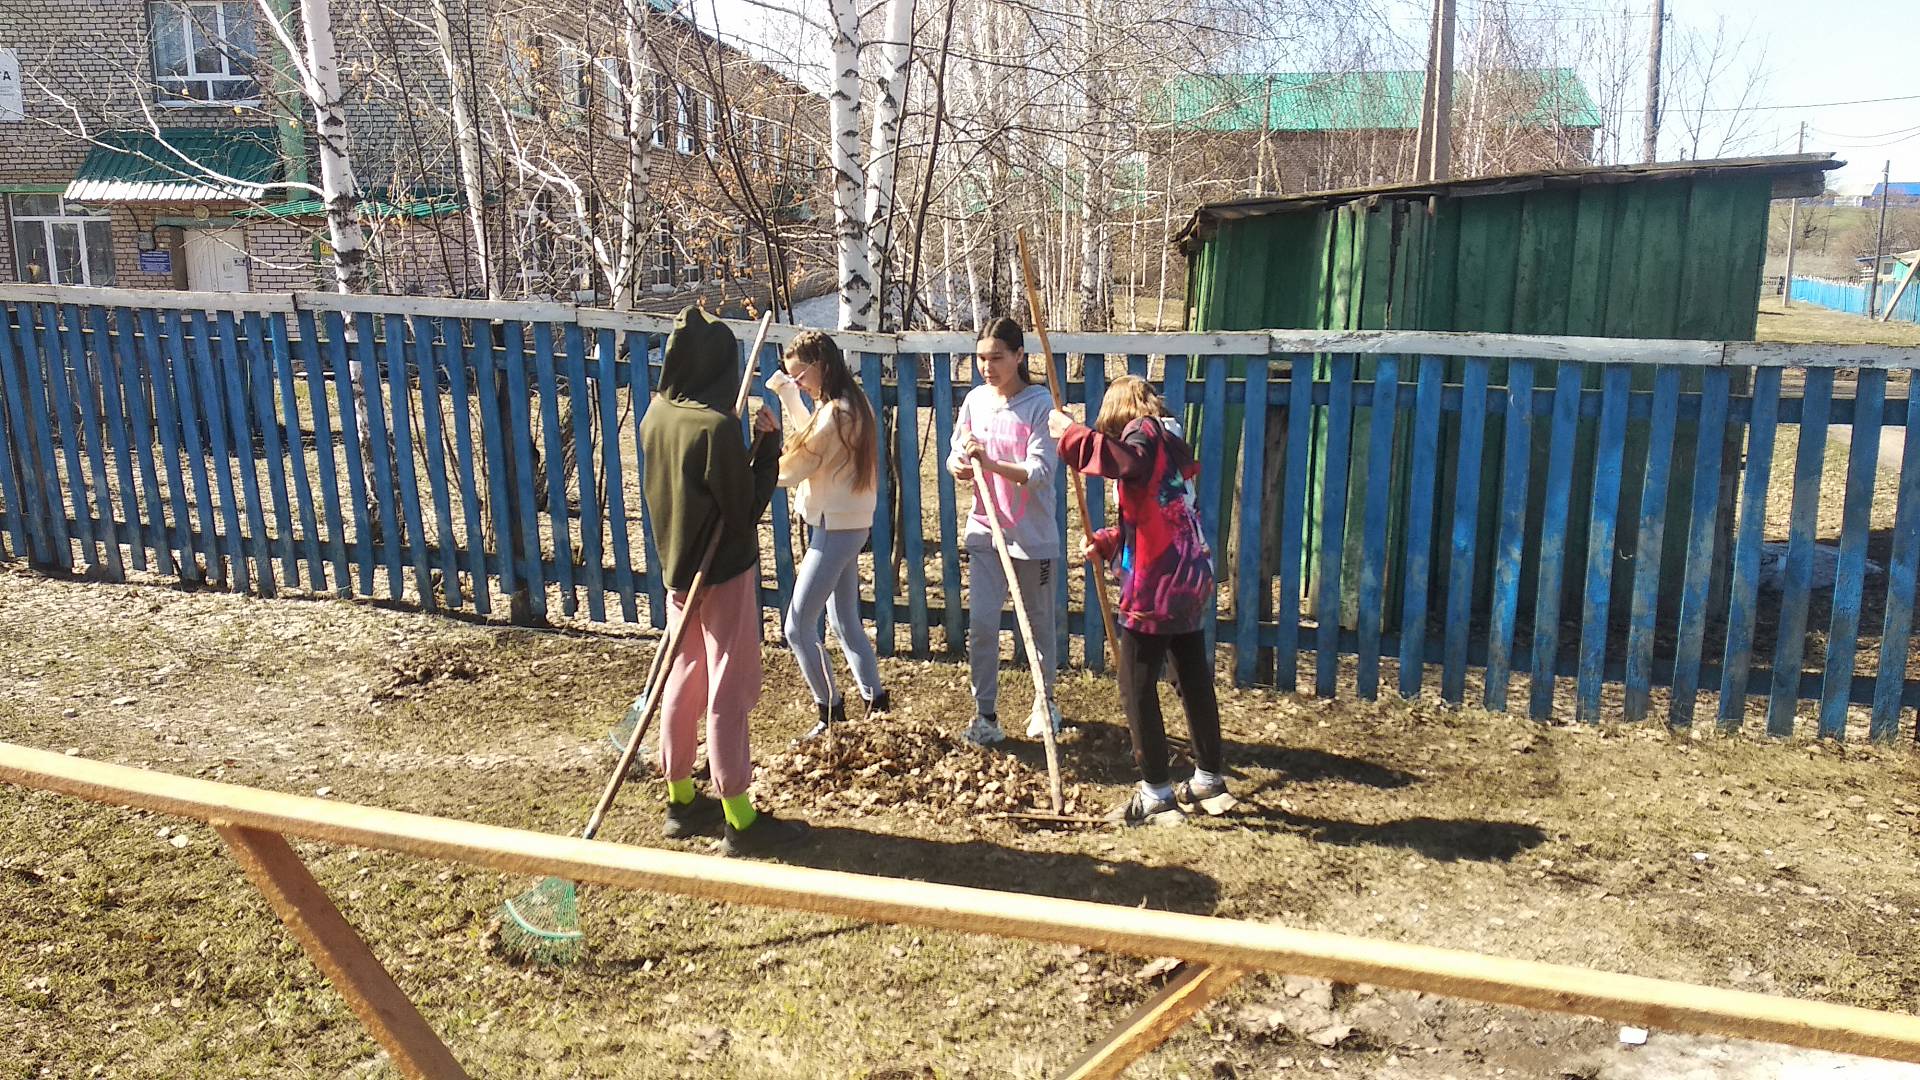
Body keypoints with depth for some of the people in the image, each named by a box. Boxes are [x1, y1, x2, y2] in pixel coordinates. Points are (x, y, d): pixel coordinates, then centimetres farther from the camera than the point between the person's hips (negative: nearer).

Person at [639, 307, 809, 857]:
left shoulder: (655, 416, 2)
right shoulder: (717, 427, -22)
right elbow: (746, 508, -17)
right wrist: (768, 444, -10)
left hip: (677, 569, 8)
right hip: (724, 573, -8)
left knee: (682, 683, 16)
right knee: (729, 693, -1)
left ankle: (680, 800, 28)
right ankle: (739, 821, 7)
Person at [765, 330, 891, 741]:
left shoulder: (835, 413, -21)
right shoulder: (848, 405, 10)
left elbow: (792, 469, -21)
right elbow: (811, 436, 30)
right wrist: (786, 393, 25)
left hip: (835, 529, -11)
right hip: (847, 524, 11)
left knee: (798, 627, -4)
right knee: (845, 622, 18)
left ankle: (831, 714, 5)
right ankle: (877, 705, 25)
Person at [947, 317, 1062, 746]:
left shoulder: (1041, 405, -14)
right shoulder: (975, 400, 2)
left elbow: (1039, 472, -20)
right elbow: (956, 454, 8)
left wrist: (991, 464, -33)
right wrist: (959, 465, -15)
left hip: (1033, 535, -3)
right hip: (985, 530, 4)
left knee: (1038, 622, 13)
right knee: (981, 623, -1)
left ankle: (1046, 701, 34)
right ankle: (985, 714, 10)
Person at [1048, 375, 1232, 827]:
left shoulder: (1144, 432, -7)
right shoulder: (1171, 441, 19)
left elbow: (1125, 461, -34)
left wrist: (1070, 432, -26)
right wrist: (1106, 541, 21)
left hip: (1158, 586, -9)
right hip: (1190, 578, 9)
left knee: (1137, 687, -1)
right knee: (1195, 682, 17)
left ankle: (1156, 794, 3)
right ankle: (1208, 781, 28)